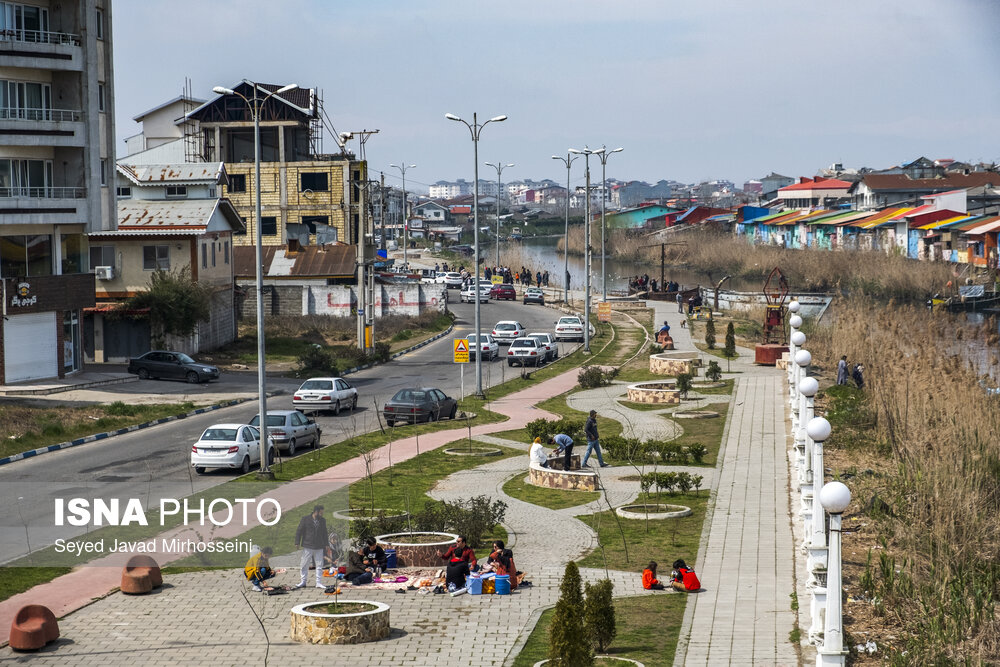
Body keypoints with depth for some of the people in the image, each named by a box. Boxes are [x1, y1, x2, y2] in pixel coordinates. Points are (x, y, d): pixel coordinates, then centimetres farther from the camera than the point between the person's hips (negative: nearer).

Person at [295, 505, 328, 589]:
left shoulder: (323, 521, 9)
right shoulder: (305, 519, -3)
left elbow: (324, 533, 18)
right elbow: (299, 531, -2)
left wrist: (325, 545, 15)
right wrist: (297, 543, -7)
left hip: (319, 547, 3)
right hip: (307, 546, -3)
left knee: (319, 565, 1)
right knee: (305, 565, 2)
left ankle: (319, 583, 6)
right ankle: (303, 582, 10)